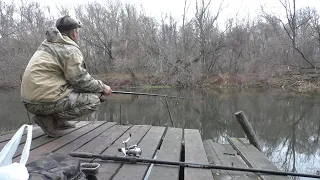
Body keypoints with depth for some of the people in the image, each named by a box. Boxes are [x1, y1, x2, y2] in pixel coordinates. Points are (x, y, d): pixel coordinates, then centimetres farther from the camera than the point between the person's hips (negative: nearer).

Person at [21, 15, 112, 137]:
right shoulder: (70, 50, -11)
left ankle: (59, 121, 12)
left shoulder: (48, 44, 17)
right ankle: (49, 119, -6)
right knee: (94, 100, -6)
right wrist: (102, 87, 3)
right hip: (46, 101, -9)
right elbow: (81, 80, -13)